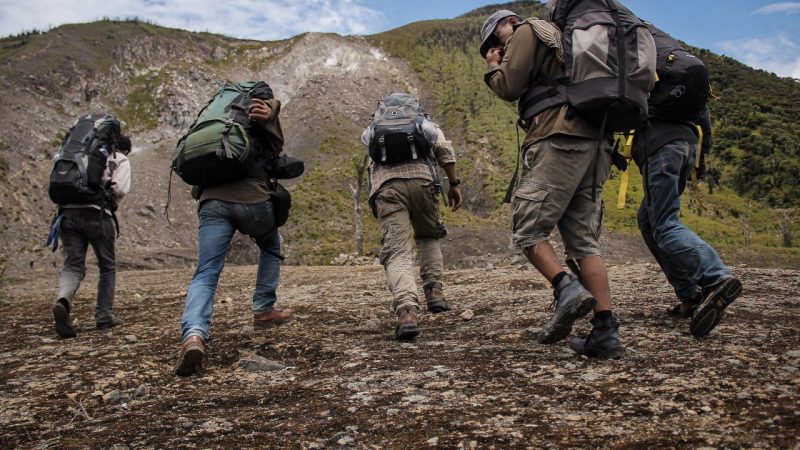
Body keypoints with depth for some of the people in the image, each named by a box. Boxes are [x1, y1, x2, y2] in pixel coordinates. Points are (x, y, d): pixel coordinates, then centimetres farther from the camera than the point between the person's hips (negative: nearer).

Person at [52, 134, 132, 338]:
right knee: (107, 267, 12)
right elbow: (120, 189, -6)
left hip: (68, 213, 4)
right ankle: (104, 316, 14)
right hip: (97, 215, -4)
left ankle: (63, 302, -27)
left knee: (72, 267, 2)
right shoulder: (121, 160, 11)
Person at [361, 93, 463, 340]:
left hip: (386, 185, 0)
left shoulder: (373, 129, 31)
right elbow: (444, 148, 9)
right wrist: (454, 183, 9)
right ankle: (433, 290, 11)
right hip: (420, 179, 0)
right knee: (429, 236, 25)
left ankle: (407, 311, -28)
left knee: (397, 252, -7)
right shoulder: (422, 121, 24)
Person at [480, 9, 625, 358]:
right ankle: (606, 333, -4)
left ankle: (568, 289, -23)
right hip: (594, 145, 8)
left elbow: (509, 87, -2)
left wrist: (493, 68, 16)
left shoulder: (528, 31, 9)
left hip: (559, 141, -8)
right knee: (584, 241, 3)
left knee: (527, 229, -4)